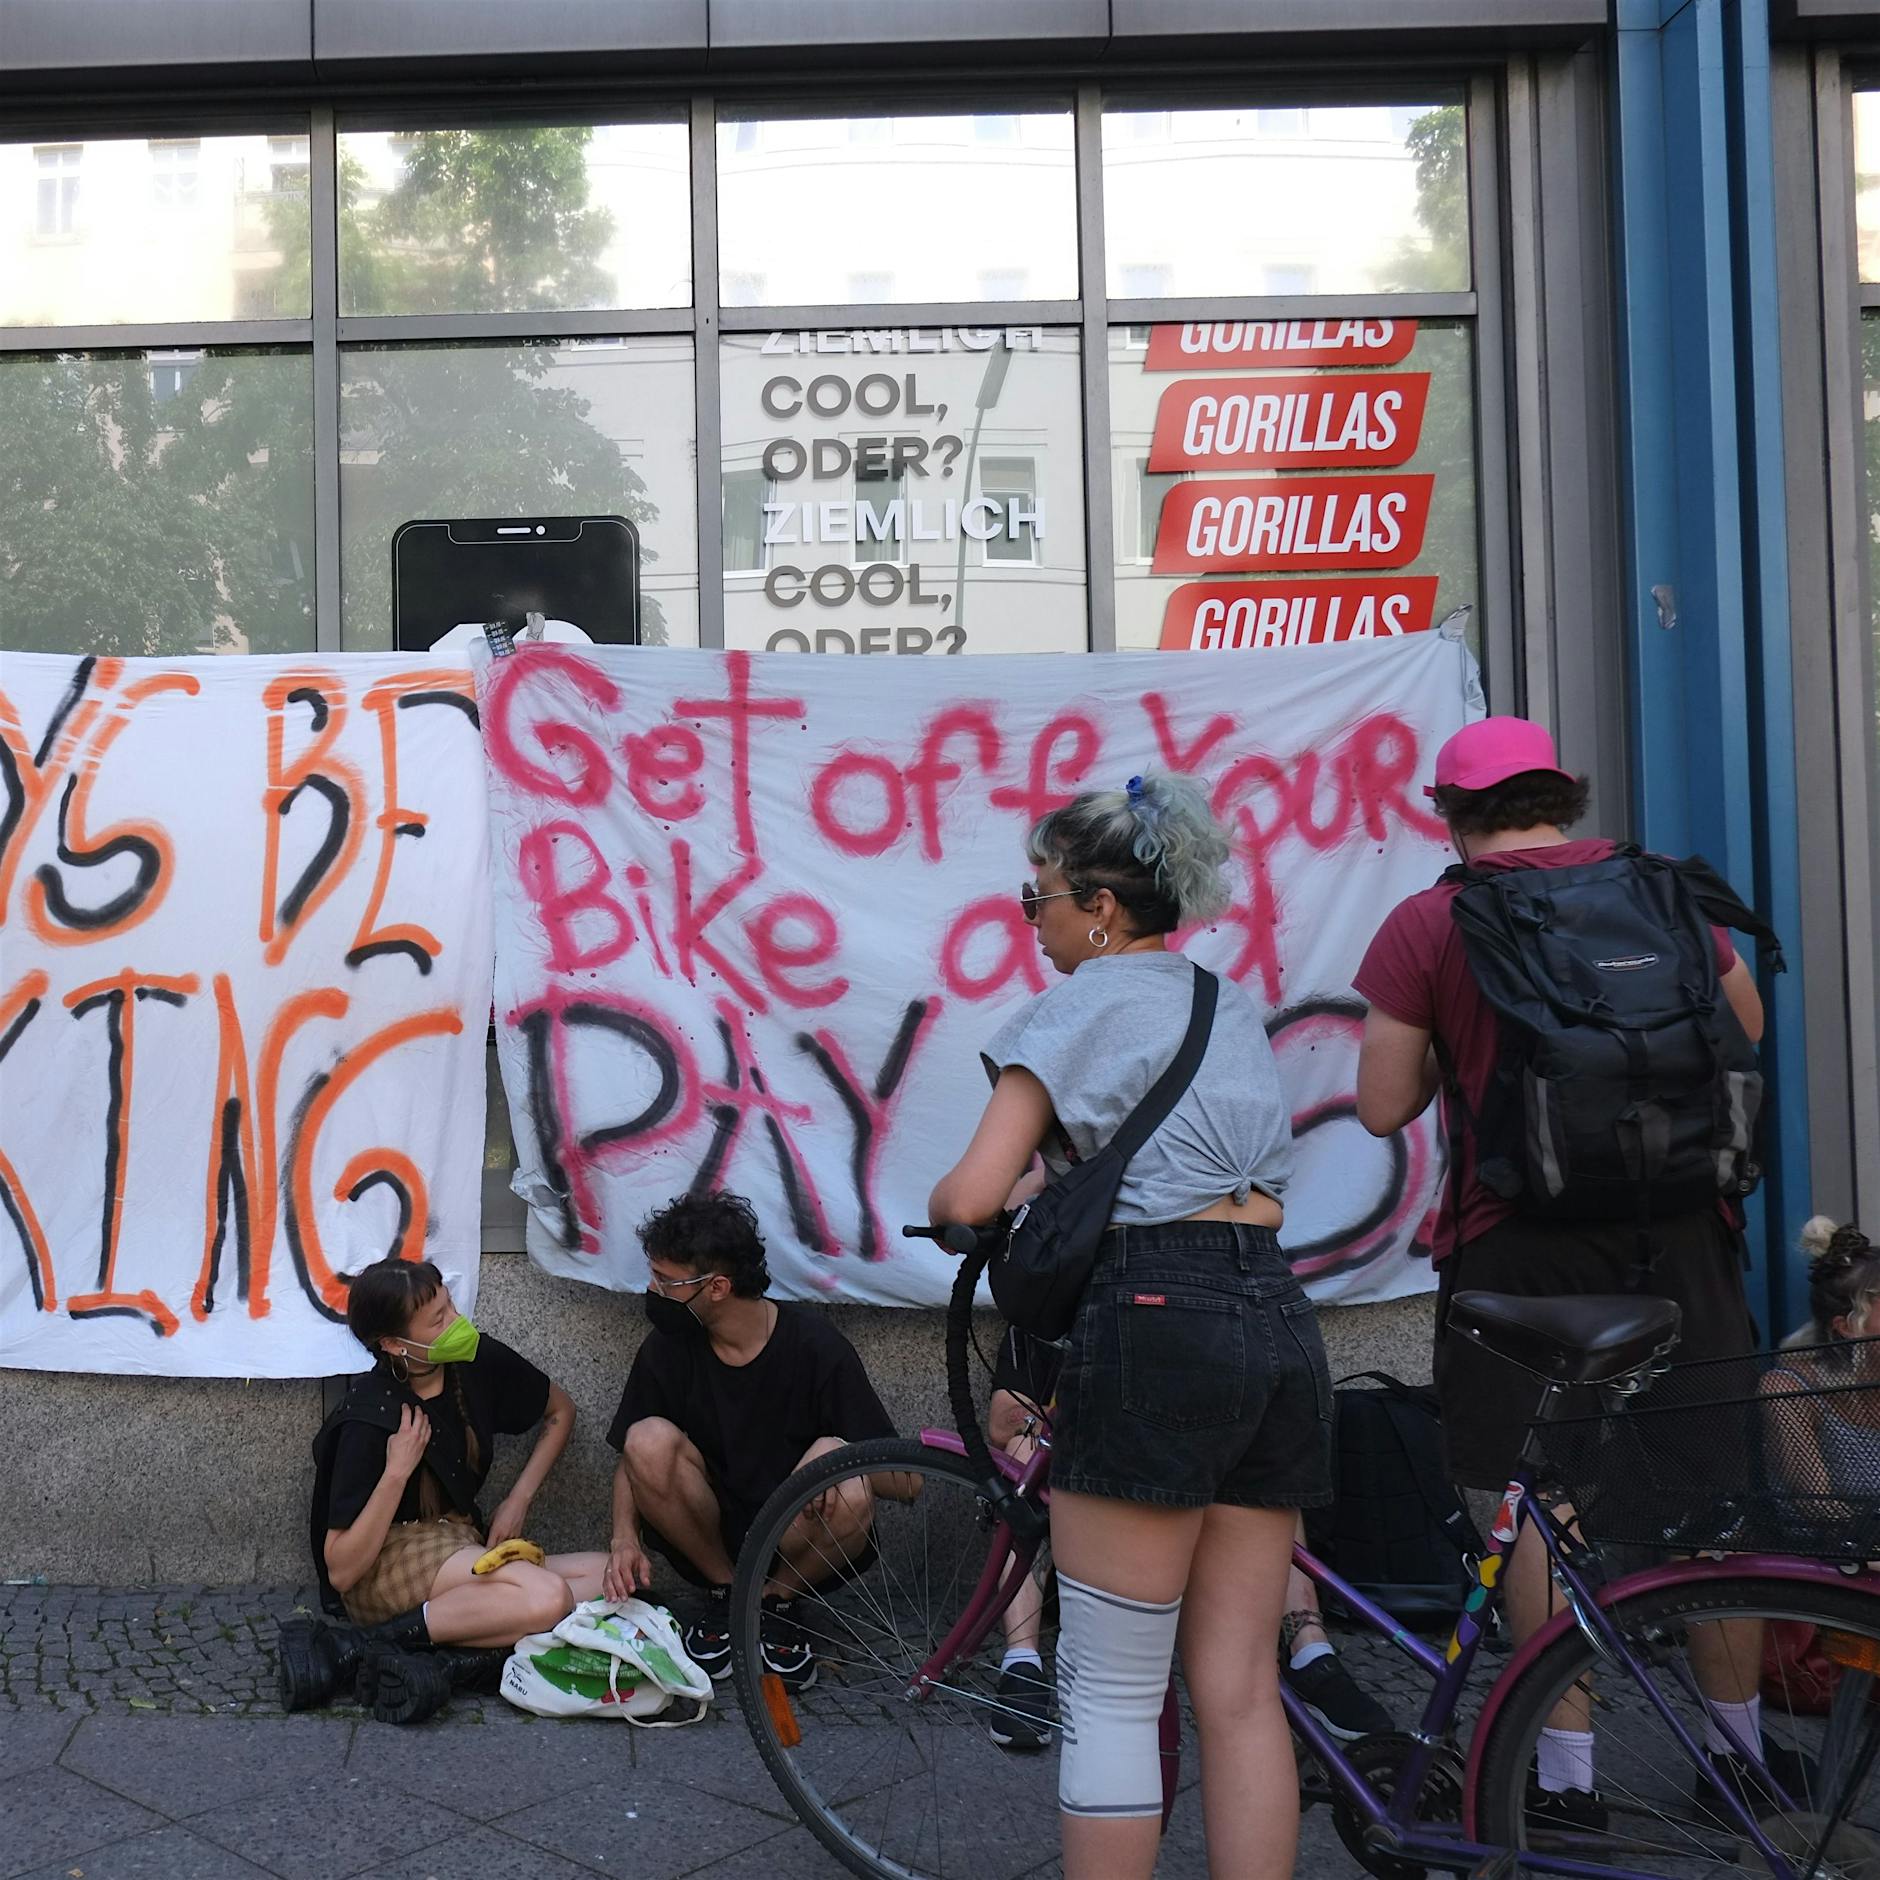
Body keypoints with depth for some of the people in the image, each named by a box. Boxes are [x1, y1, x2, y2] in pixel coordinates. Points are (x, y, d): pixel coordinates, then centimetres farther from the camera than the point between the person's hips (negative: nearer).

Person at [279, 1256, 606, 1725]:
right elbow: (341, 1572, -17)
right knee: (548, 1596, -32)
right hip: (391, 1560, -7)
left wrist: (519, 1499, 6)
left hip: (467, 1553, 7)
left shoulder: (479, 1361, -3)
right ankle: (365, 1645, -23)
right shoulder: (369, 1422, -16)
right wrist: (397, 1472, -24)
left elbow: (559, 1412, 17)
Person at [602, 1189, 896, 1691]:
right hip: (713, 1541, 2)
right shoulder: (667, 1349, -6)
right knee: (650, 1439, -24)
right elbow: (631, 1458, 5)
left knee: (849, 1497, -35)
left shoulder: (813, 1344, -14)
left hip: (798, 1543, -2)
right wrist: (625, 1537, -14)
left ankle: (773, 1600, -2)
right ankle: (726, 1592, -3)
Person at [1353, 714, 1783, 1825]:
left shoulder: (1428, 924, -6)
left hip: (1521, 1242, -4)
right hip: (1680, 1227, 4)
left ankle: (1569, 1772, 10)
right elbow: (1747, 1027, 18)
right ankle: (1741, 1745, 31)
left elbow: (1384, 1108, -6)